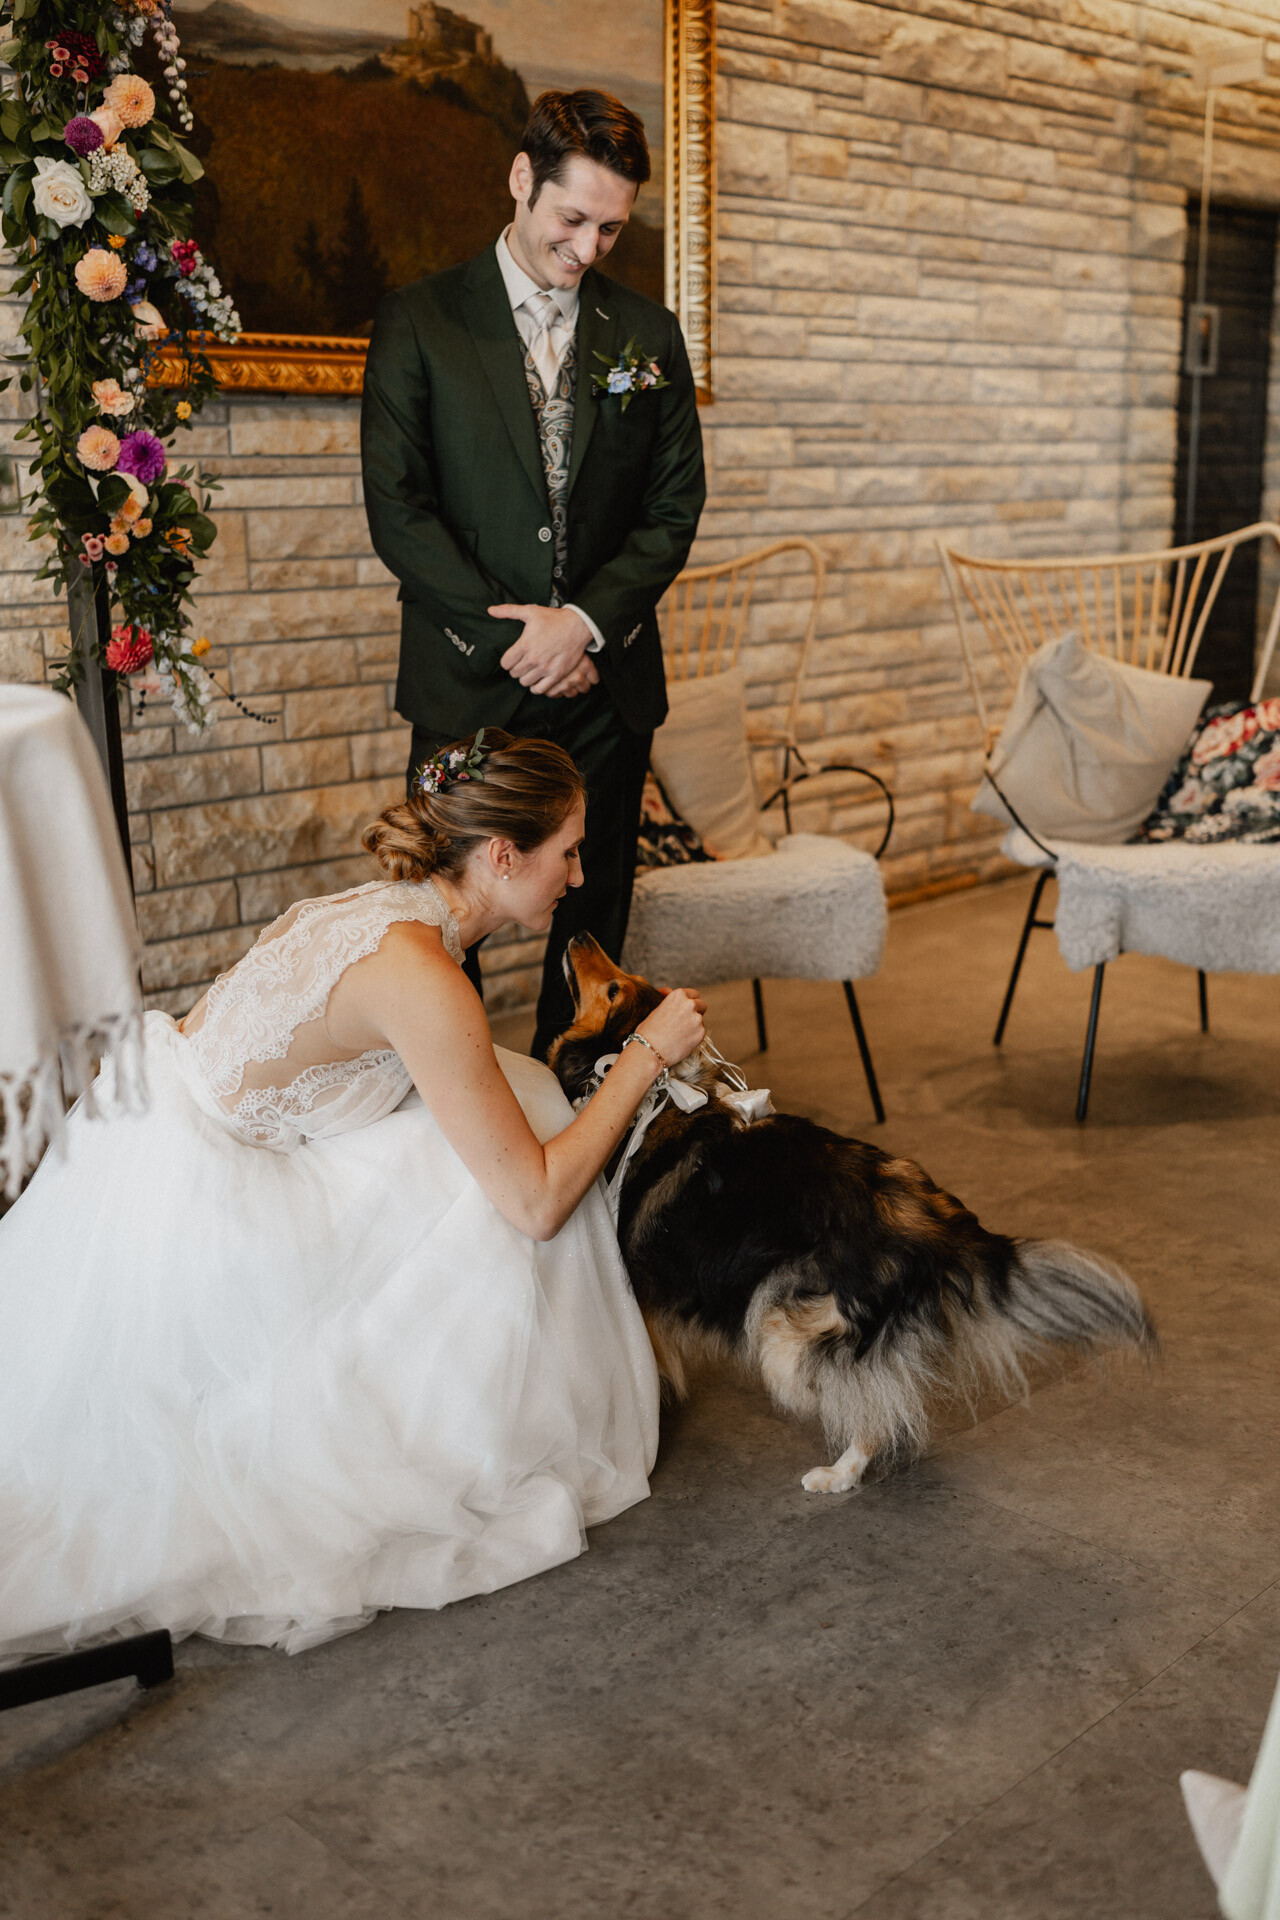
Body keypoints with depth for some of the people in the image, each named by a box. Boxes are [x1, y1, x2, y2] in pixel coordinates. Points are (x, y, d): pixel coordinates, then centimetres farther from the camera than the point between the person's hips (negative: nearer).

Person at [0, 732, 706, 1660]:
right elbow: (537, 1201, -18)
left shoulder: (382, 907, 5)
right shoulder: (421, 976, -22)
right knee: (495, 1195, -6)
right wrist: (648, 1053, -10)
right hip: (189, 1213, -9)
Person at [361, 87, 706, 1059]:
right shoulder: (420, 320, 0)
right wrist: (510, 634, -12)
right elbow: (397, 509, -6)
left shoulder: (648, 333, 9)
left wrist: (585, 623, -11)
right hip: (469, 685, -2)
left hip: (607, 681, 3)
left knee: (593, 931, 9)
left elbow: (675, 507, 5)